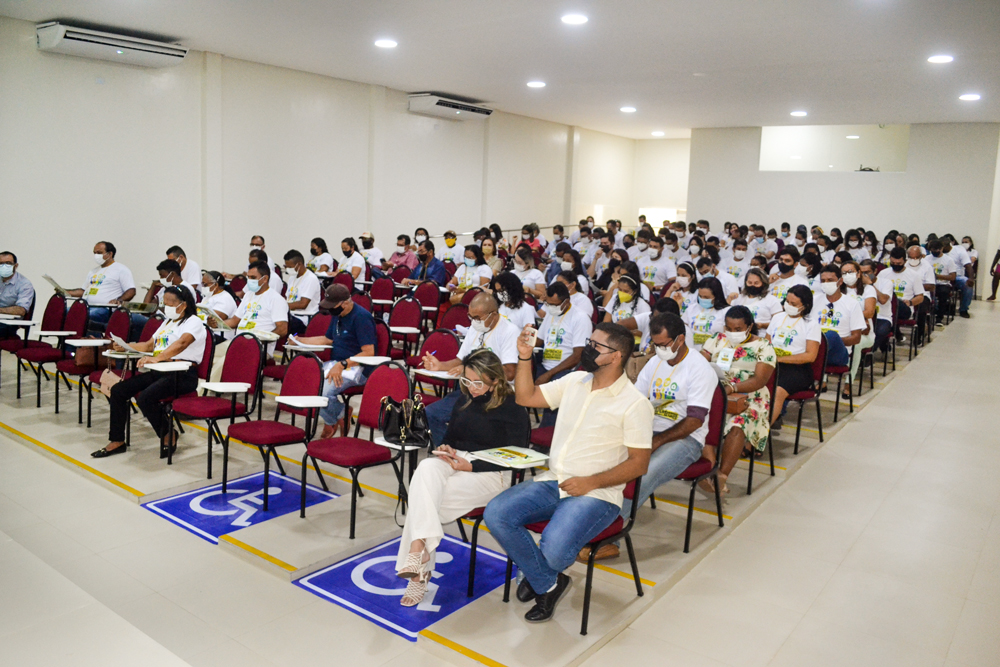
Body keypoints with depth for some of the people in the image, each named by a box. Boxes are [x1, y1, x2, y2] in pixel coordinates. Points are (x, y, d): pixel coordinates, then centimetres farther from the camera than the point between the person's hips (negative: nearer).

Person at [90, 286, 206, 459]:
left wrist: (156, 358, -39)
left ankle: (168, 435, -4)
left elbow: (181, 343, -26)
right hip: (160, 372, 9)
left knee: (145, 397, -29)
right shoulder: (167, 322, 24)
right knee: (117, 391, -2)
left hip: (183, 374, -9)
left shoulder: (194, 322, -6)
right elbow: (149, 345, 27)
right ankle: (117, 441, 8)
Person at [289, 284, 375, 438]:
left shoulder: (361, 318, -15)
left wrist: (342, 365, -27)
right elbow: (328, 339, 29)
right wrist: (300, 341, 18)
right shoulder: (337, 315, 14)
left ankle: (336, 419, 3)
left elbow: (369, 353, -20)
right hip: (336, 364, 9)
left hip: (357, 368, -9)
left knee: (323, 390, -31)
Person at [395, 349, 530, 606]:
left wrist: (471, 466, -16)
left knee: (423, 497, -27)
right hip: (456, 460, 5)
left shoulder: (512, 408, -6)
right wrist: (445, 448, -3)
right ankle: (419, 550, -38)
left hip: (489, 473, -5)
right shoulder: (465, 397, 12)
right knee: (427, 467, -33)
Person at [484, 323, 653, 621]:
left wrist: (591, 482, -19)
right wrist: (524, 357, 2)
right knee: (496, 514, -16)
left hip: (597, 494, -6)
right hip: (552, 482, 6)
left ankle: (538, 577, 12)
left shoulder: (635, 403, -8)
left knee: (554, 548, -30)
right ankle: (548, 585, 4)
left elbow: (639, 462, -10)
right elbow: (526, 397, 15)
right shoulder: (575, 381, 10)